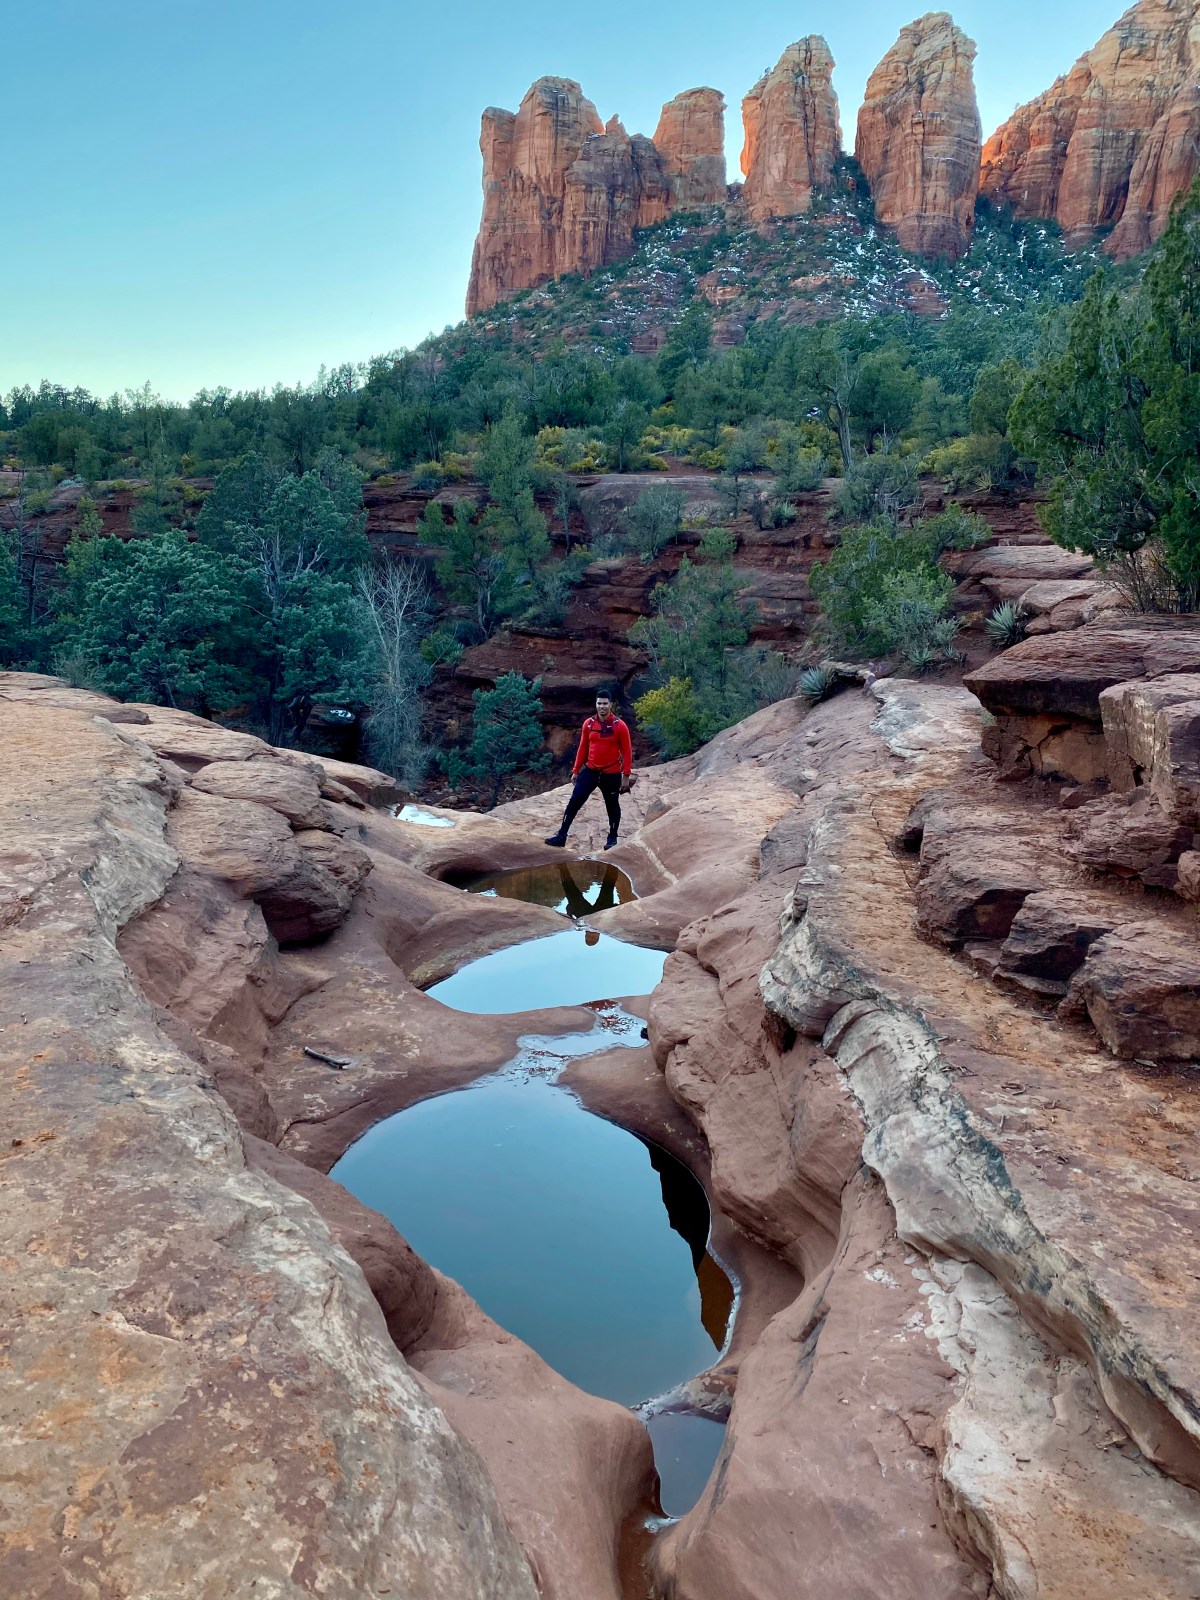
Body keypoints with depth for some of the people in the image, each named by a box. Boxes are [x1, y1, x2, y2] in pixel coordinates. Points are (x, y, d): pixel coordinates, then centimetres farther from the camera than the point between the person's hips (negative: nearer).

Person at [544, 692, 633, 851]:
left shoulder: (620, 726, -10)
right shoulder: (589, 724, 1)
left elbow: (627, 752, -7)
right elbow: (582, 748, 9)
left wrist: (626, 775, -9)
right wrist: (576, 770, 10)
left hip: (611, 774, -3)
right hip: (590, 771, 3)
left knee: (612, 806, 12)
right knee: (574, 801, -3)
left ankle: (612, 839, 28)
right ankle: (561, 836, 1)